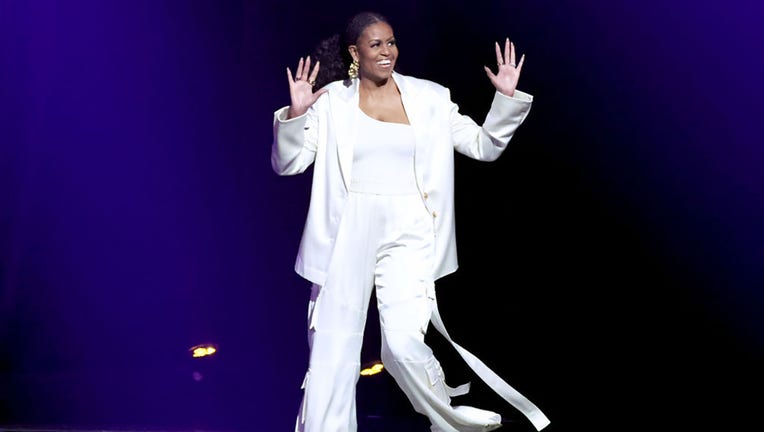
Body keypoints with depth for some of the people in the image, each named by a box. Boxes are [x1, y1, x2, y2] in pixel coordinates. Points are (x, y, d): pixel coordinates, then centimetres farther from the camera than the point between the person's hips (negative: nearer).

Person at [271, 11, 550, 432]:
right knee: (332, 350, 6)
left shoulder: (430, 98, 5)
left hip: (406, 235, 0)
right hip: (347, 236, 1)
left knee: (404, 343, -11)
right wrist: (296, 113, -18)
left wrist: (507, 98, -6)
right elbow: (287, 164, -3)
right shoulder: (331, 101, 0)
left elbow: (483, 146, 7)